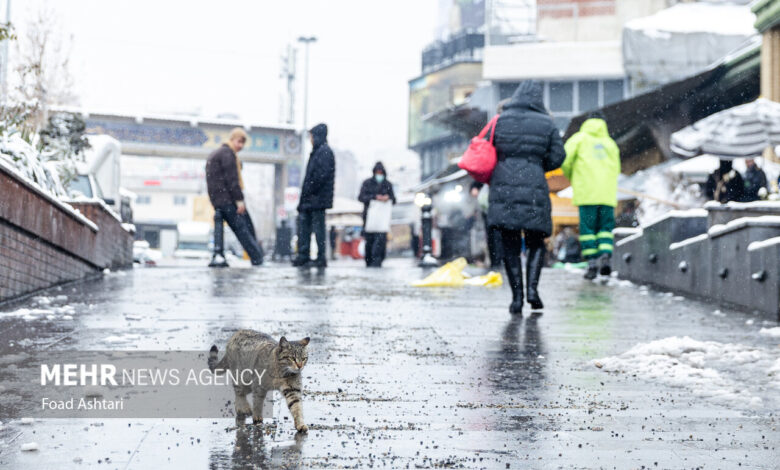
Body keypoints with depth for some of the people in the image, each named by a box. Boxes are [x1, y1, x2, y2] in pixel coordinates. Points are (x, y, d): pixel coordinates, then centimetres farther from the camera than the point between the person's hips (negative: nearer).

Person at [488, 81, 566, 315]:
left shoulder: (501, 121, 3)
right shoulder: (547, 124, 1)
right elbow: (557, 157, 3)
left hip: (503, 188, 1)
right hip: (534, 188, -1)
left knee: (510, 246, 6)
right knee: (536, 243, 14)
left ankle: (517, 297, 2)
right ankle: (532, 287, -4)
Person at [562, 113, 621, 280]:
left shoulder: (580, 138, 11)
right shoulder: (611, 143, 22)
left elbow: (565, 158, -3)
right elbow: (616, 169, 14)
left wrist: (570, 175, 14)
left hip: (587, 191, -3)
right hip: (608, 192, 3)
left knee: (587, 226, 0)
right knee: (606, 226, 7)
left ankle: (592, 261, -6)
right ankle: (606, 255, -14)